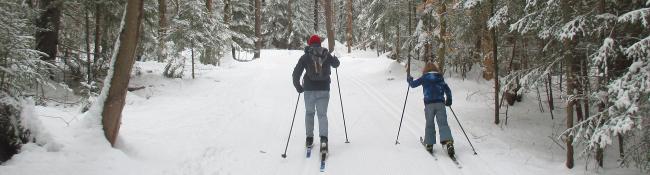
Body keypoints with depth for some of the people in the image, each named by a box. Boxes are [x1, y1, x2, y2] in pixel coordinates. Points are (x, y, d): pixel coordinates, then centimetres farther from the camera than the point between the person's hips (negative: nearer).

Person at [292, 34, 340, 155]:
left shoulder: (305, 57, -3)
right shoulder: (327, 55, 2)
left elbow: (296, 73, -5)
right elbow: (336, 64, 22)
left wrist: (298, 86, 9)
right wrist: (335, 59, 44)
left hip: (309, 89, -1)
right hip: (324, 89, 1)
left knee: (309, 113, 15)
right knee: (322, 114, 2)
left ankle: (309, 139, 19)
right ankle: (323, 139, -17)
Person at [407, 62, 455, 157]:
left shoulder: (424, 78, 5)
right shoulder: (440, 78, 12)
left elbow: (413, 84, 12)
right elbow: (448, 90, 12)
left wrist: (409, 80, 33)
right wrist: (449, 100, 26)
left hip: (429, 104, -1)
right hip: (440, 103, 1)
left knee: (429, 124, 10)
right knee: (443, 123, -6)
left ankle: (429, 144, 10)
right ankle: (448, 141, -25)